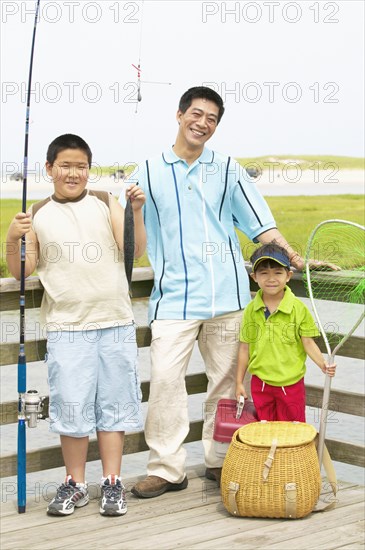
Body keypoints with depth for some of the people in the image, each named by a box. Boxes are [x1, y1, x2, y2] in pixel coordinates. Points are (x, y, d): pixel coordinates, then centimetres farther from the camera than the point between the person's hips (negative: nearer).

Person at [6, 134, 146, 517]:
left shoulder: (106, 205, 4)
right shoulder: (38, 215, 5)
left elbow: (135, 251, -3)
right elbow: (22, 270, 3)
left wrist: (136, 210, -15)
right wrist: (13, 240, -14)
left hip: (115, 323, 0)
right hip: (66, 327, 0)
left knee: (113, 403, 6)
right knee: (71, 407, 2)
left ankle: (112, 482, 16)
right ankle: (75, 484, 16)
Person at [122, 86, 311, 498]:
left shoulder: (228, 170, 11)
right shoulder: (149, 173, 8)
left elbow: (259, 222, 11)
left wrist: (291, 256, 0)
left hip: (227, 294, 2)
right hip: (174, 295, -2)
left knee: (226, 379, 7)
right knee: (165, 379, -10)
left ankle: (219, 459, 20)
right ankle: (166, 468, -2)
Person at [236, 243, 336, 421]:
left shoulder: (299, 309, -8)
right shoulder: (251, 310, -1)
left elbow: (308, 342, -5)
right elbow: (245, 347, 5)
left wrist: (323, 364, -22)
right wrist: (239, 382, 6)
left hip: (291, 384, -2)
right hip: (260, 383, 2)